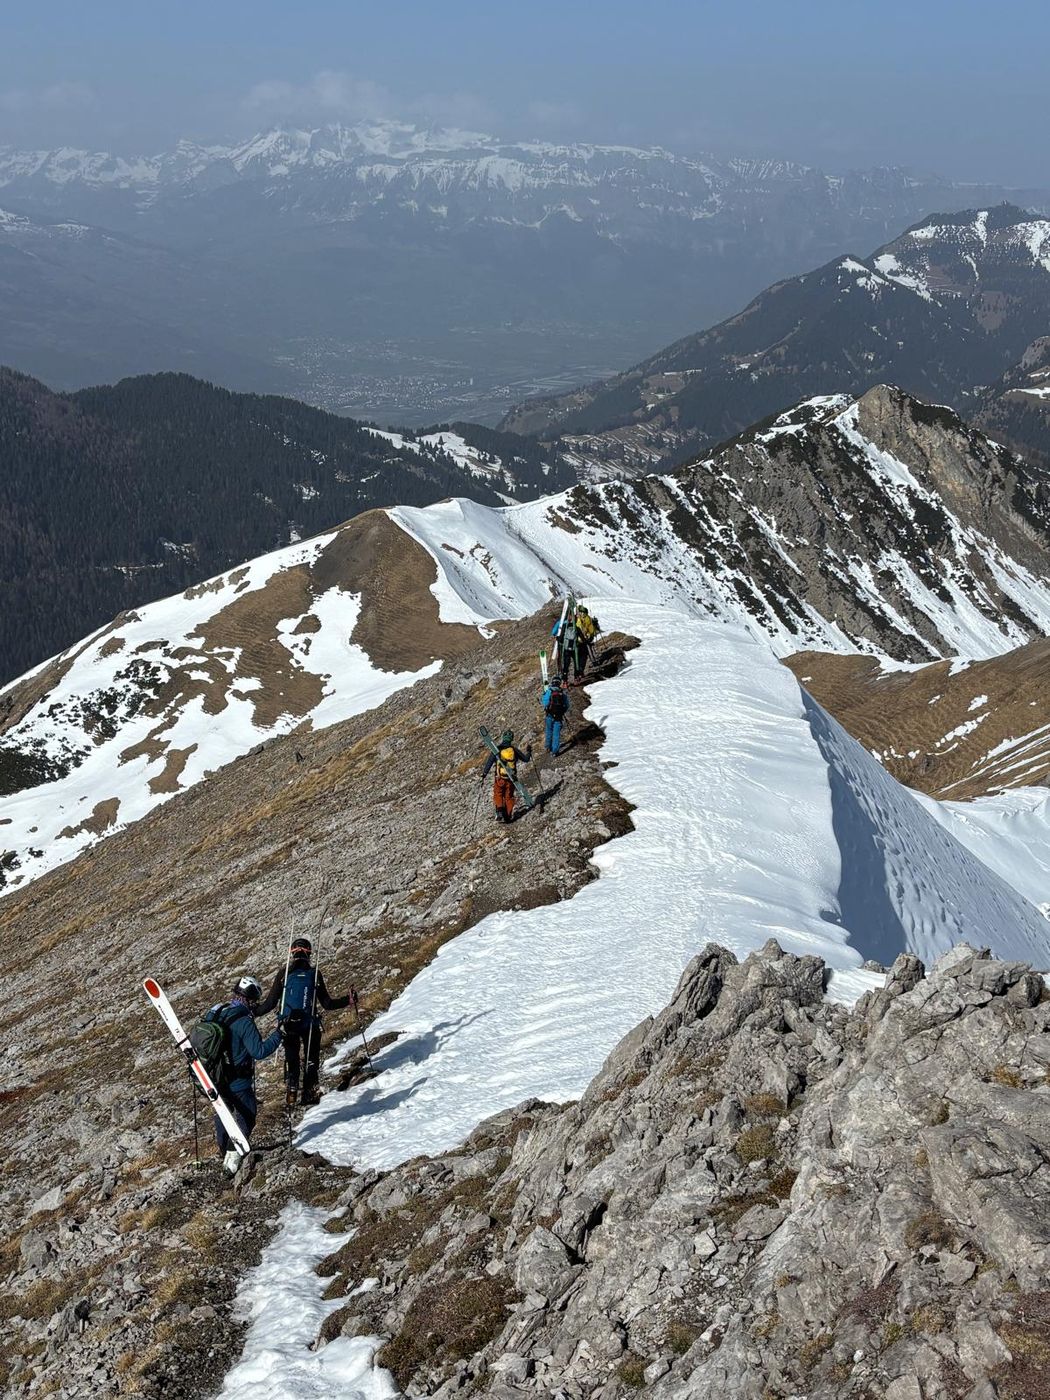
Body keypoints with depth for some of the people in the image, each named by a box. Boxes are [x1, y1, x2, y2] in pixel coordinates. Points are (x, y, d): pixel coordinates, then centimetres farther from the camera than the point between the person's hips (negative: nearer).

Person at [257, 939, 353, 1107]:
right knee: (311, 1060, 12)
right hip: (311, 1024, -1)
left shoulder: (283, 974, 0)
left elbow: (270, 1003, 2)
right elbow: (327, 1003, 2)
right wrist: (348, 1000, 13)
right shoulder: (315, 974, -1)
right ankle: (310, 1094, 5)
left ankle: (291, 1093, 3)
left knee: (291, 1059, 13)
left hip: (288, 1024, 1)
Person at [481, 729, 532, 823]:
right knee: (509, 797, 17)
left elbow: (489, 763, -10)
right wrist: (528, 752, 28)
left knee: (498, 796, 14)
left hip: (500, 778, -2)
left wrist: (484, 774, -4)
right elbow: (526, 759, 8)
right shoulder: (514, 750, -3)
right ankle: (509, 816, 17)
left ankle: (499, 813, -5)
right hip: (511, 779, 2)